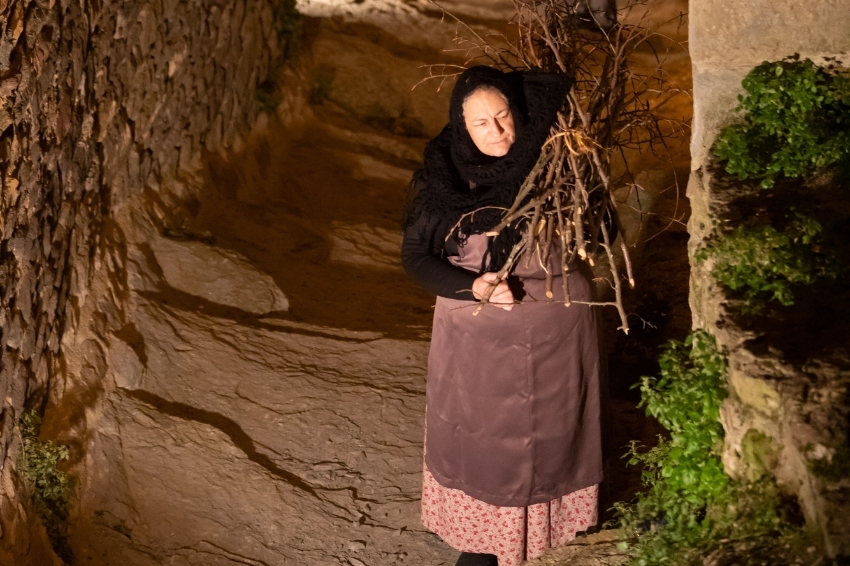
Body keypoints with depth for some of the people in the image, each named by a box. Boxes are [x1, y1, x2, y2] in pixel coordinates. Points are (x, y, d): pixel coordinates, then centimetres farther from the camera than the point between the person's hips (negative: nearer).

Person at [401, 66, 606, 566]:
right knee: (480, 434, 11)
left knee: (552, 427, 17)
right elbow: (416, 256, -6)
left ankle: (559, 524, 40)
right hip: (478, 332, 0)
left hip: (557, 326, 1)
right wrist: (473, 286, -21)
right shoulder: (444, 177, -11)